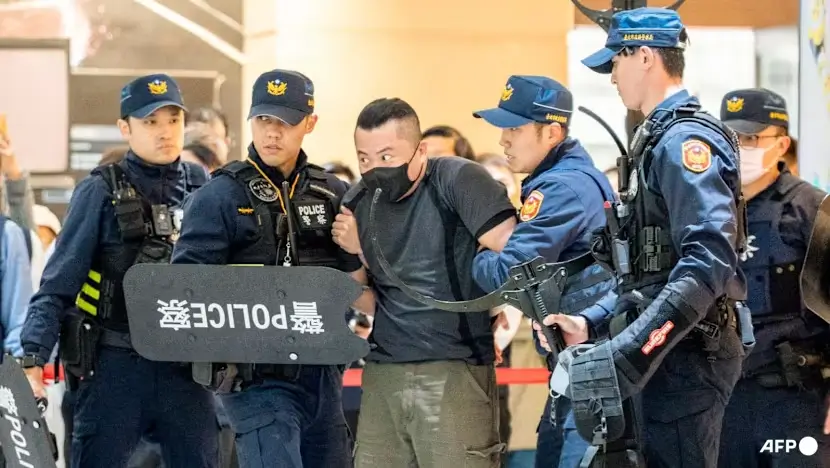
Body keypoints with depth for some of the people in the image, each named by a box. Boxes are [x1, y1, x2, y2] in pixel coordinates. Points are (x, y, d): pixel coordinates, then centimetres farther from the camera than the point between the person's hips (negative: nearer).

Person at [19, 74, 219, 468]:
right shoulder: (101, 193, -3)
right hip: (115, 365, -4)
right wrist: (33, 358, -17)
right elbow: (58, 285, -7)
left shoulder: (201, 188, 8)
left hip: (185, 365, 4)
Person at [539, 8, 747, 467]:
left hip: (686, 355, -10)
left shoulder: (686, 141, -14)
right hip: (671, 355, 10)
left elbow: (709, 261, -27)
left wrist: (632, 349, -32)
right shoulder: (658, 139, 18)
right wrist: (591, 321, 10)